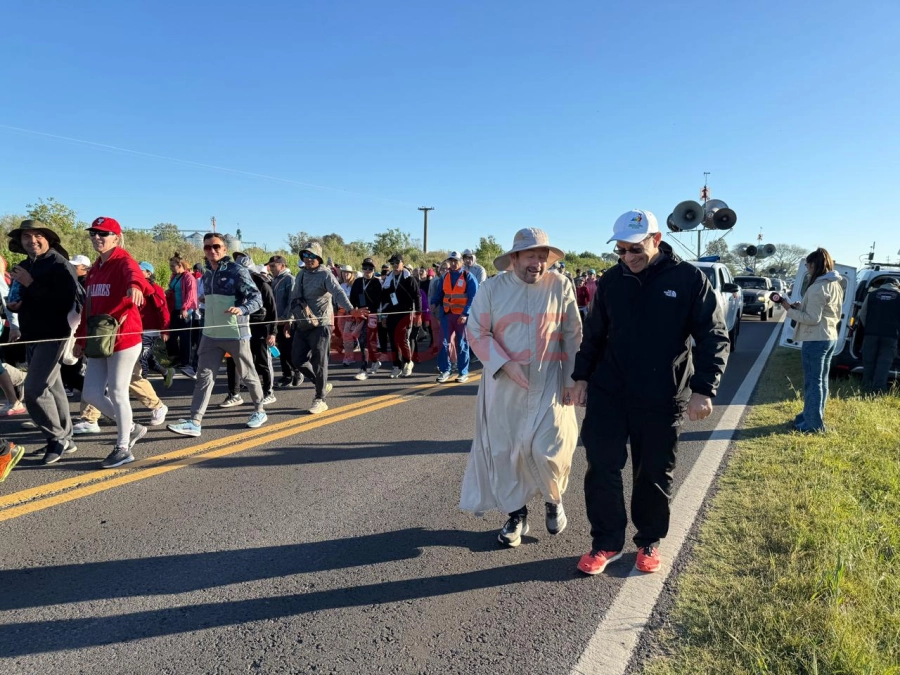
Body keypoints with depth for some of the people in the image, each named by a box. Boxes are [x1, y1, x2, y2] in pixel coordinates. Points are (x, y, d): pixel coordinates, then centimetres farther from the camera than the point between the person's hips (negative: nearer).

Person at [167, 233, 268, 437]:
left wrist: (241, 309, -32)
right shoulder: (207, 274, 11)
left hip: (235, 334, -6)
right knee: (204, 376, -1)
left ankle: (260, 411, 28)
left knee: (247, 374, 9)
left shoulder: (237, 271, -10)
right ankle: (195, 422, -1)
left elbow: (257, 298, -15)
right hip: (210, 334, 6)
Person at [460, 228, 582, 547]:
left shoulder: (560, 286, -2)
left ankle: (553, 498, 28)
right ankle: (516, 514, 28)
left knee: (548, 449, -5)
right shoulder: (492, 288, -4)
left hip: (548, 384, 0)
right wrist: (506, 365, -15)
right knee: (505, 451, 7)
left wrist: (572, 379, -3)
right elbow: (477, 333, -3)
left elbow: (573, 335, 1)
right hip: (503, 385, 1)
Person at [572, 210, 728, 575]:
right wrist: (582, 376, 8)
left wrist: (703, 389, -15)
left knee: (654, 474, 10)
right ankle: (607, 542, 18)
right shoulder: (611, 281, 4)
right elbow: (593, 334, 13)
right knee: (602, 466, 0)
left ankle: (649, 542, 32)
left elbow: (714, 337, -6)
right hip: (608, 392, 2)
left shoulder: (689, 279, -6)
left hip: (662, 399, -2)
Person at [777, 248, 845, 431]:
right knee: (821, 381, 17)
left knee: (813, 382, -2)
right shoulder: (836, 285, 11)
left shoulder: (817, 288, -19)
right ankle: (813, 417, 29)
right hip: (830, 337, 10)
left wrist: (790, 310, -12)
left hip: (815, 340, -10)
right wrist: (801, 307, 8)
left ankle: (813, 424, 3)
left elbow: (812, 318, -20)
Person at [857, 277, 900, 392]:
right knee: (885, 361, 2)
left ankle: (867, 386, 16)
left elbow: (862, 314, 11)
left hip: (871, 332, 1)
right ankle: (878, 387, -3)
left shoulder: (872, 294, 8)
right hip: (891, 334, -1)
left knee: (869, 361, 10)